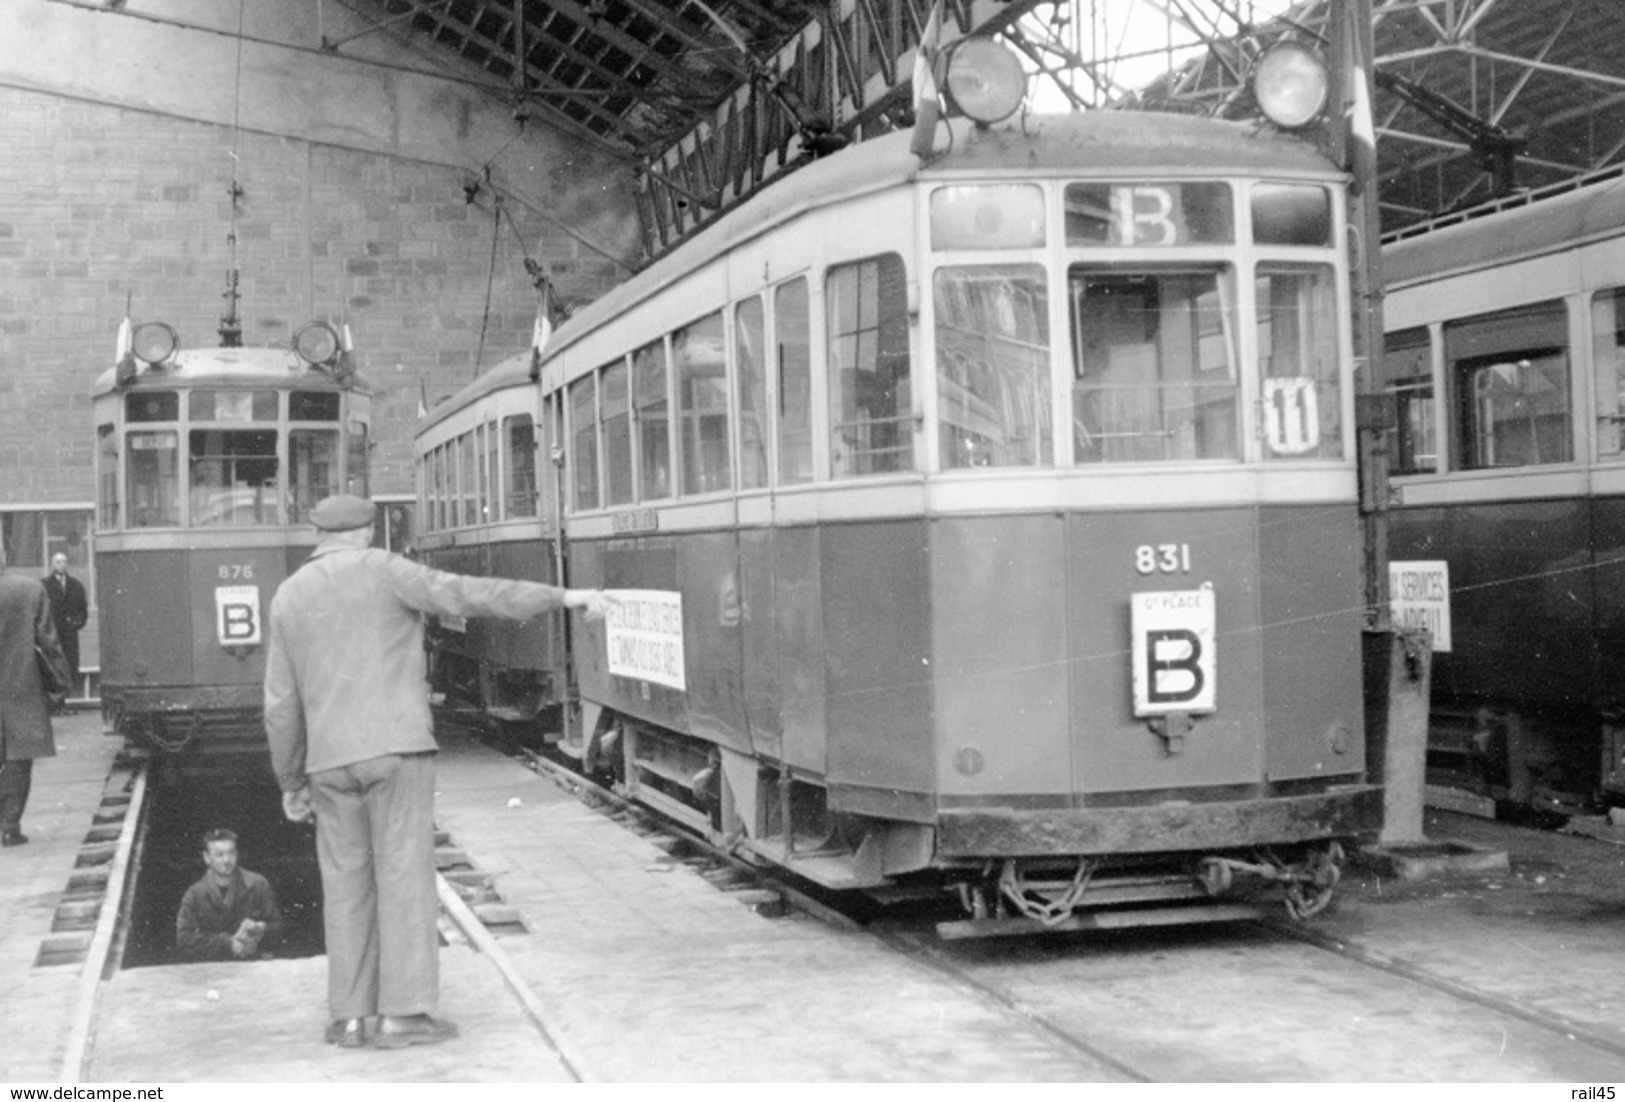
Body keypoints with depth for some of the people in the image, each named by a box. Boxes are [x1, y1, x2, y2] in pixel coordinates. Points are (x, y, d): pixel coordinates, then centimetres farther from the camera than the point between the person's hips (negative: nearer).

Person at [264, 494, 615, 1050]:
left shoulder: (288, 598, 12)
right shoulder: (383, 571, -1)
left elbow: (282, 705, 11)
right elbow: (468, 595, -14)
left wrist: (291, 782, 20)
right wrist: (562, 596, -15)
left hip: (333, 758, 4)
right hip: (395, 747, -4)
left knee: (348, 884, 11)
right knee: (404, 876, -1)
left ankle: (349, 1018, 9)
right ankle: (403, 1014, -4)